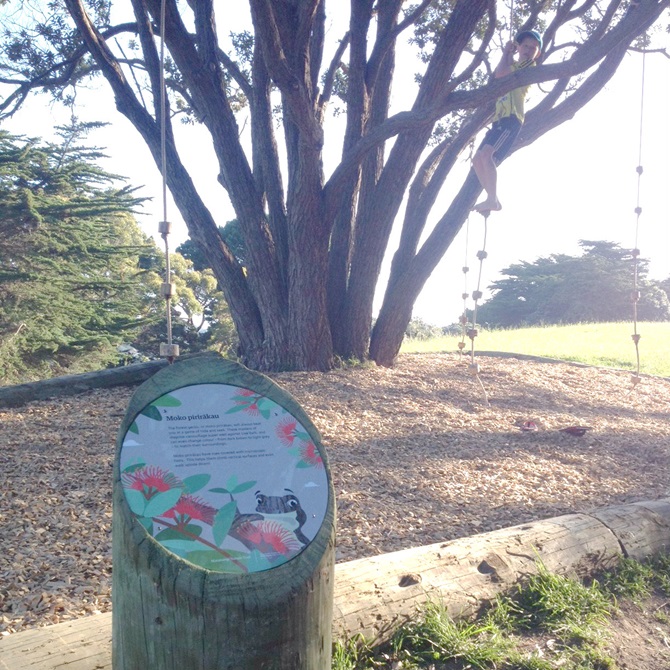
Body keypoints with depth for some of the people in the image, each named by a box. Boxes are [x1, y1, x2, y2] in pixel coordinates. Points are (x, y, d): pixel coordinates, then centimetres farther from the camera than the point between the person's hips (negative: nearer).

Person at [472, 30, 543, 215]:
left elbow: (501, 74, -13)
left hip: (511, 118, -9)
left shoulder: (530, 67, -1)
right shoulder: (514, 67, 29)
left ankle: (492, 200, -31)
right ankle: (493, 199, 0)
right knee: (477, 159, 1)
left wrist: (507, 52, 3)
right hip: (500, 119, 9)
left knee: (486, 154, -27)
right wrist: (508, 54, 19)